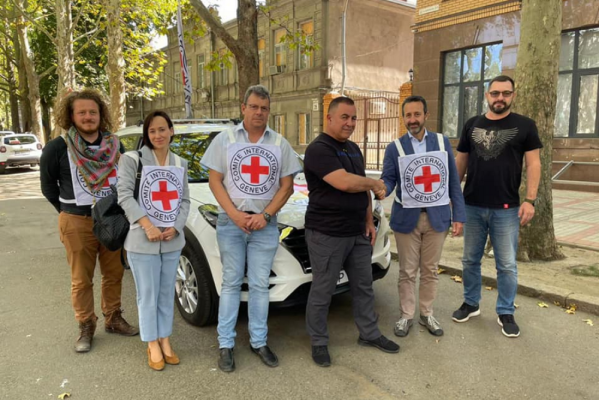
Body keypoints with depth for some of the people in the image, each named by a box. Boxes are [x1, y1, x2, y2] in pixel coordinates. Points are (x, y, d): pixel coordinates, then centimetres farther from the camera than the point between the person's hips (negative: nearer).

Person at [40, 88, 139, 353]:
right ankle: (86, 327, 21)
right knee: (81, 279, 6)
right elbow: (48, 186, 3)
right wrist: (71, 211, 6)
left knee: (114, 274, 12)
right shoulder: (57, 148, -6)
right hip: (77, 223, -3)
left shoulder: (114, 145, 4)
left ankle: (113, 319, 28)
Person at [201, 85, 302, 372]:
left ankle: (259, 342, 20)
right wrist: (236, 215, -12)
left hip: (265, 225, 1)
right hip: (231, 223, -1)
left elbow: (287, 186, 4)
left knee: (260, 285, 8)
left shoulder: (280, 144, 6)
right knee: (231, 283, 6)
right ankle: (225, 345, 16)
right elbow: (214, 181, -1)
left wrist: (265, 215, -10)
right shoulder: (224, 139, 3)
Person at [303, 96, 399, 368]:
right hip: (326, 234, -8)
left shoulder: (353, 149, 14)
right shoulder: (319, 149, -15)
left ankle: (370, 334, 34)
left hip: (357, 232, 9)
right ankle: (319, 343, 21)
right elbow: (344, 183, -28)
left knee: (363, 285, 17)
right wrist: (376, 184, -11)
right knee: (322, 291, 5)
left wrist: (369, 221, 12)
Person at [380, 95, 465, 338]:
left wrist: (459, 215, 0)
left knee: (430, 270, 13)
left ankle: (427, 314, 29)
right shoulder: (395, 148, -1)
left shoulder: (443, 142, 4)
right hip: (406, 217, -1)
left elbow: (453, 181, 4)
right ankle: (406, 316, 23)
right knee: (408, 271, 7)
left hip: (437, 217, 2)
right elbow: (389, 179, -7)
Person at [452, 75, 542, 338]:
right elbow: (460, 161, 12)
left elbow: (533, 164, -2)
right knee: (470, 260, 12)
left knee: (507, 265, 5)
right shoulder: (472, 125, 8)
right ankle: (471, 304, 29)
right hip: (472, 206, 3)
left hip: (506, 208, -2)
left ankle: (506, 313, 21)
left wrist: (530, 200, -11)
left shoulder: (525, 126, 1)